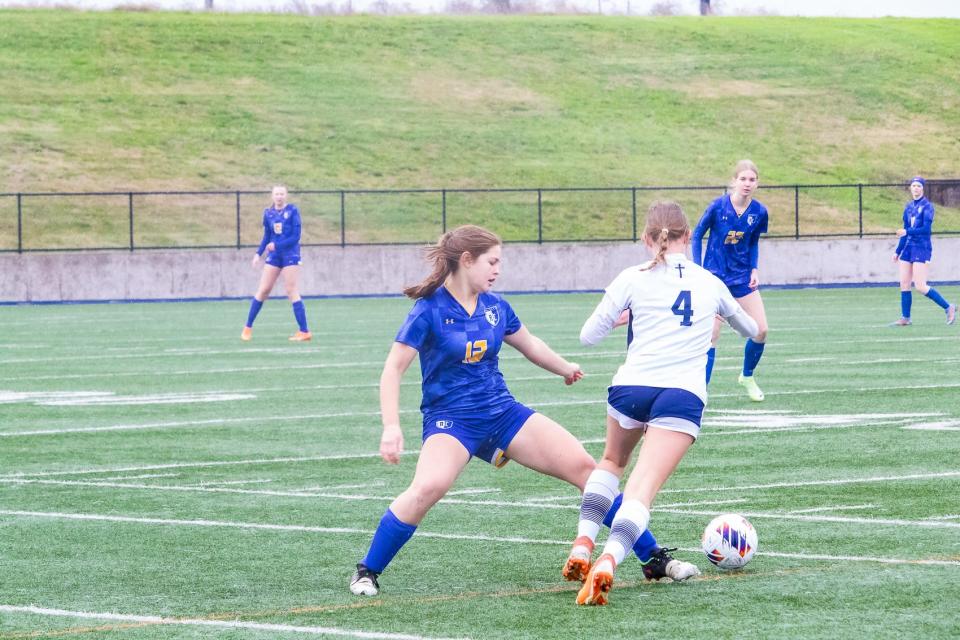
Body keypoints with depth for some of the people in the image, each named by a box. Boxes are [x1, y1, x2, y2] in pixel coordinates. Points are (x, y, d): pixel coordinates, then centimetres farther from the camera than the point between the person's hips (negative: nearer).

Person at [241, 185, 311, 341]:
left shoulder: (292, 211, -8)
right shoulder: (268, 213, 5)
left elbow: (295, 237, -12)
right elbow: (267, 236, 14)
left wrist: (276, 245, -18)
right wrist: (258, 253, 3)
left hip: (290, 255, -4)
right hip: (274, 255, 4)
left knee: (292, 292, -7)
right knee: (263, 290, 3)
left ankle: (304, 331, -4)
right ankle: (248, 327, 11)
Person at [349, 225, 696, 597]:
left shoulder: (495, 307, 5)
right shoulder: (429, 310, -11)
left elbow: (529, 345, 25)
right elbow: (393, 370, -12)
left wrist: (565, 368, 41)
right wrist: (391, 426, -24)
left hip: (503, 413, 6)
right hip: (450, 419, -6)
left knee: (584, 467, -3)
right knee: (430, 486, -36)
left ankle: (653, 558, 7)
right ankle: (367, 573, -18)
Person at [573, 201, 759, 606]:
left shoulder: (634, 279, 7)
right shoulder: (710, 283, 17)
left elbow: (588, 336, 8)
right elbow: (751, 330, 37)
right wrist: (751, 329, 62)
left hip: (631, 386, 0)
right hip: (683, 396, 0)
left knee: (612, 462, 31)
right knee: (642, 490, -14)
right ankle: (609, 558, -40)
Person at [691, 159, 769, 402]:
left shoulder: (759, 212, -5)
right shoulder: (718, 206, -16)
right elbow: (697, 235, -5)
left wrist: (754, 269, -1)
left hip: (743, 277, 4)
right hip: (715, 277, -4)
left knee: (761, 330, 1)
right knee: (711, 335, -9)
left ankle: (747, 377, 26)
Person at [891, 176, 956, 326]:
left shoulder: (927, 206, -8)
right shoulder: (909, 207, 13)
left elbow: (926, 229, -17)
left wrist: (907, 232, -25)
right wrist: (897, 251, 20)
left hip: (922, 248, -7)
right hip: (908, 248, 7)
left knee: (920, 286, -12)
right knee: (904, 284, 2)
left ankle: (948, 307, 0)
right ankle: (905, 318, 7)